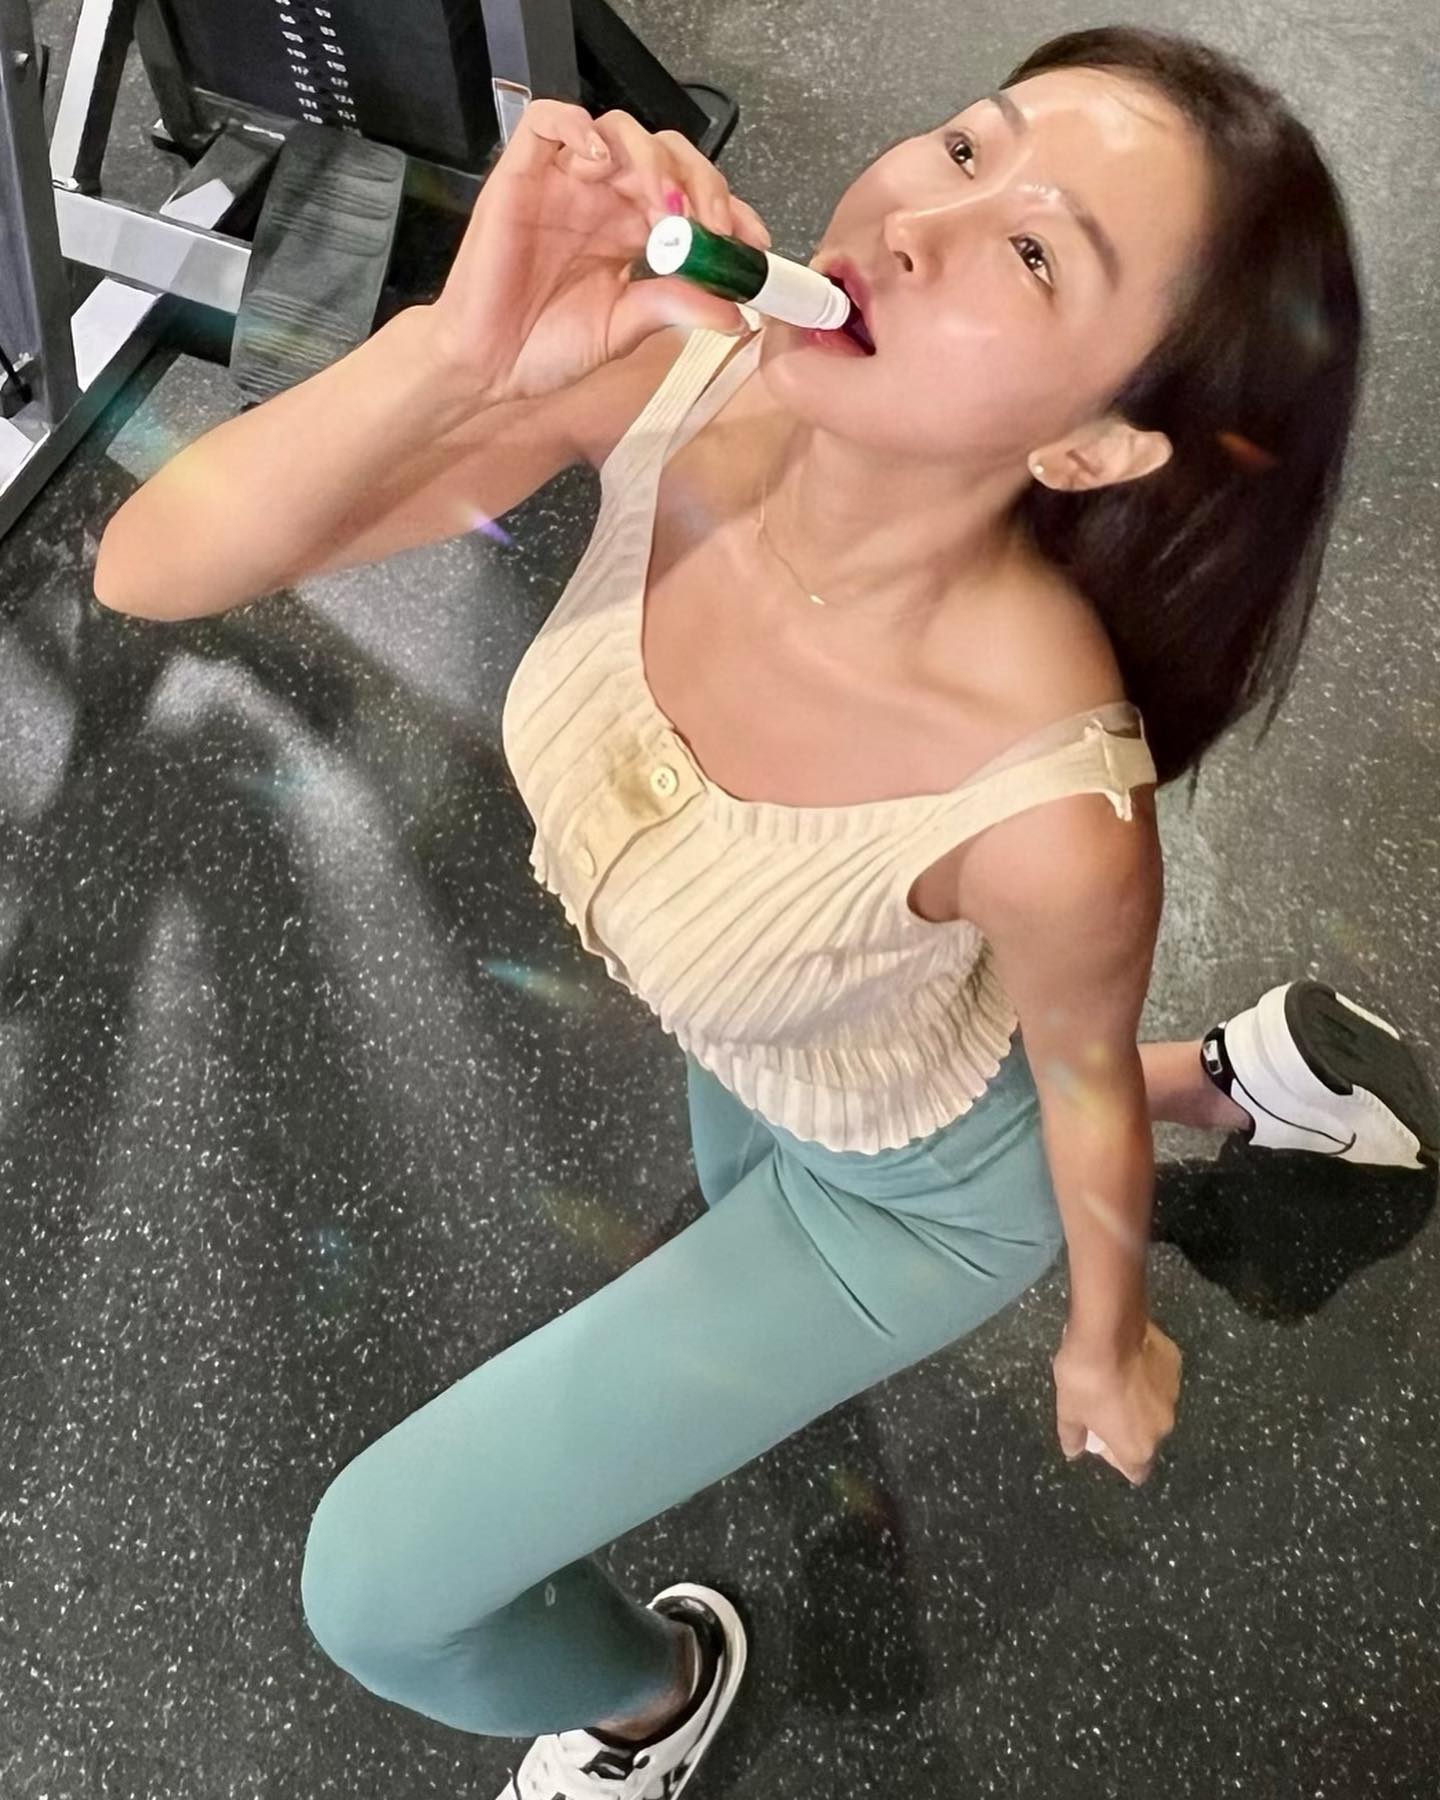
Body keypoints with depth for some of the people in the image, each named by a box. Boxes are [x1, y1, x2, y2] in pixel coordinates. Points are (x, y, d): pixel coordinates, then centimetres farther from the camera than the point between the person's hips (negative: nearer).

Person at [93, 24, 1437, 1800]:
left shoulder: (1048, 808, -43)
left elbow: (1083, 1083, -20)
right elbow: (152, 568, -28)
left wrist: (1107, 1341, 1)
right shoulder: (677, 372, -32)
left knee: (377, 1589, 1)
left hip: (914, 1185, -5)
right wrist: (457, 346, -46)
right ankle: (1243, 1075, 49)